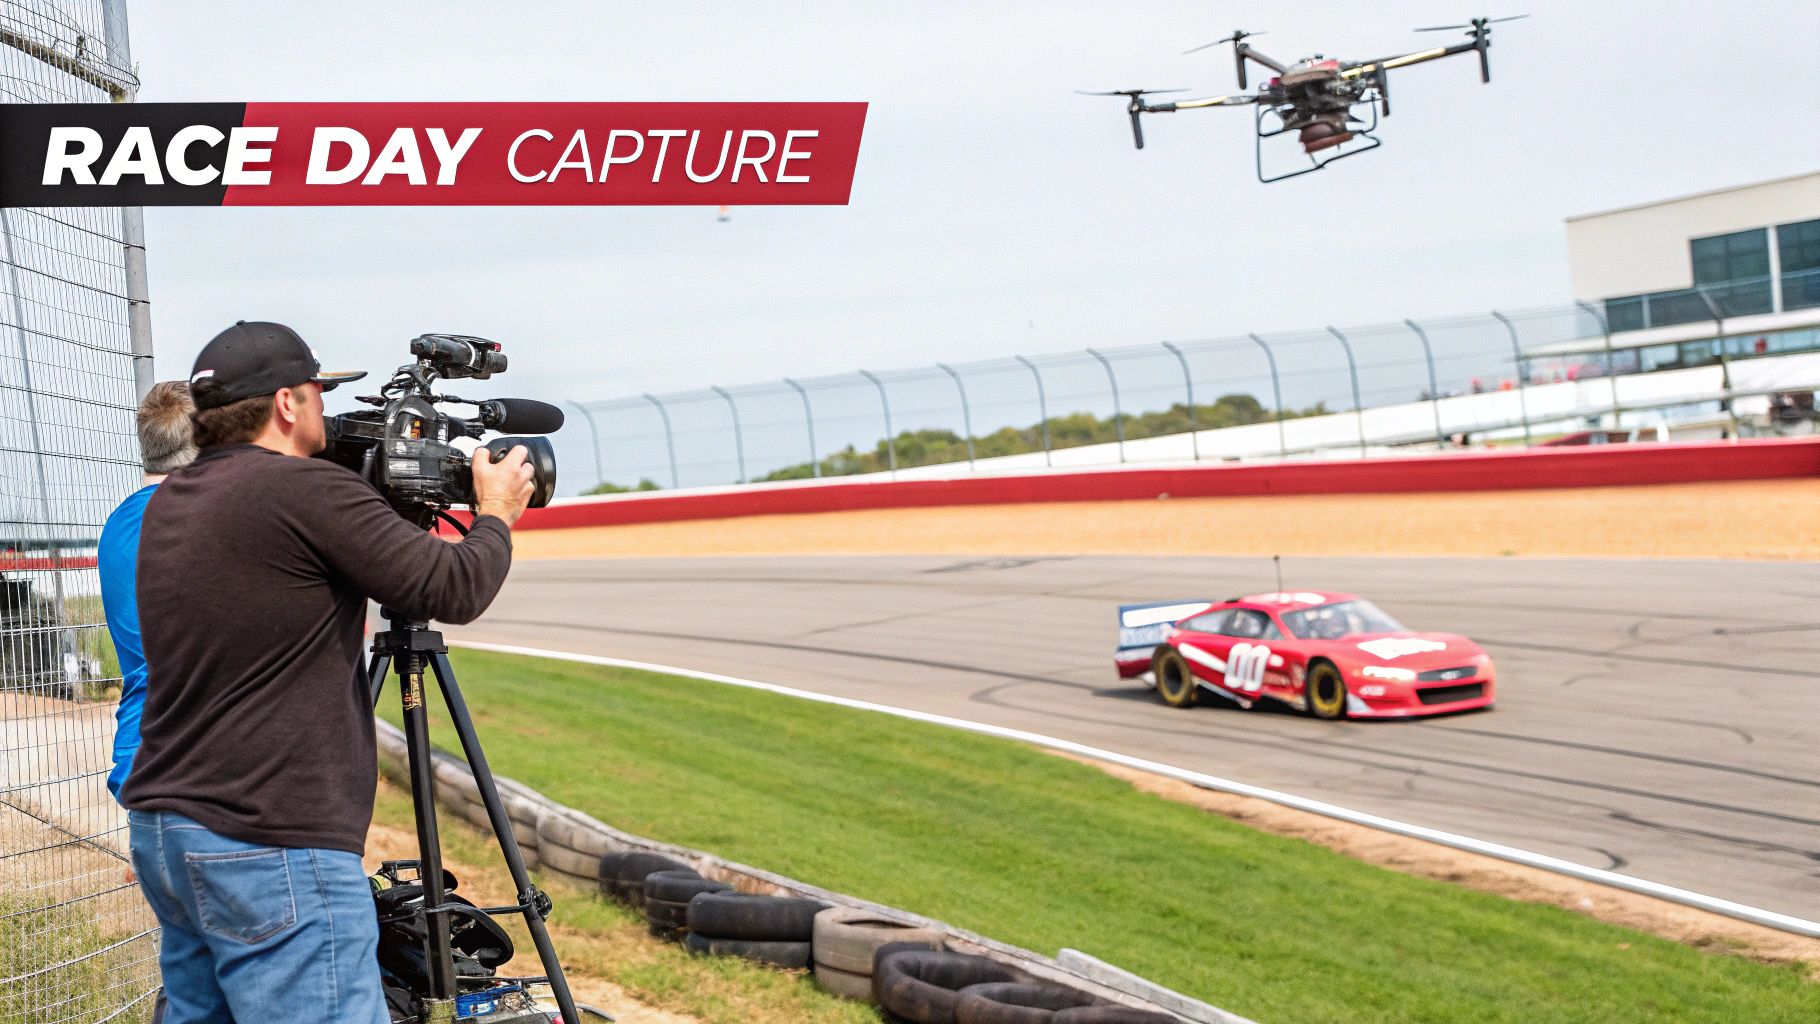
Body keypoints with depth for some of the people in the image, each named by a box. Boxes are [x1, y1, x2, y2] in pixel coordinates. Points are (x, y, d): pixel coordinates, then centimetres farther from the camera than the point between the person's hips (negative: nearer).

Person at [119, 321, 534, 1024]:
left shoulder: (167, 505, 12)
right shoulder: (307, 491, -13)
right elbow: (455, 591, -10)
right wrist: (496, 514, 10)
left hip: (159, 833, 9)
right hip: (272, 848, -9)